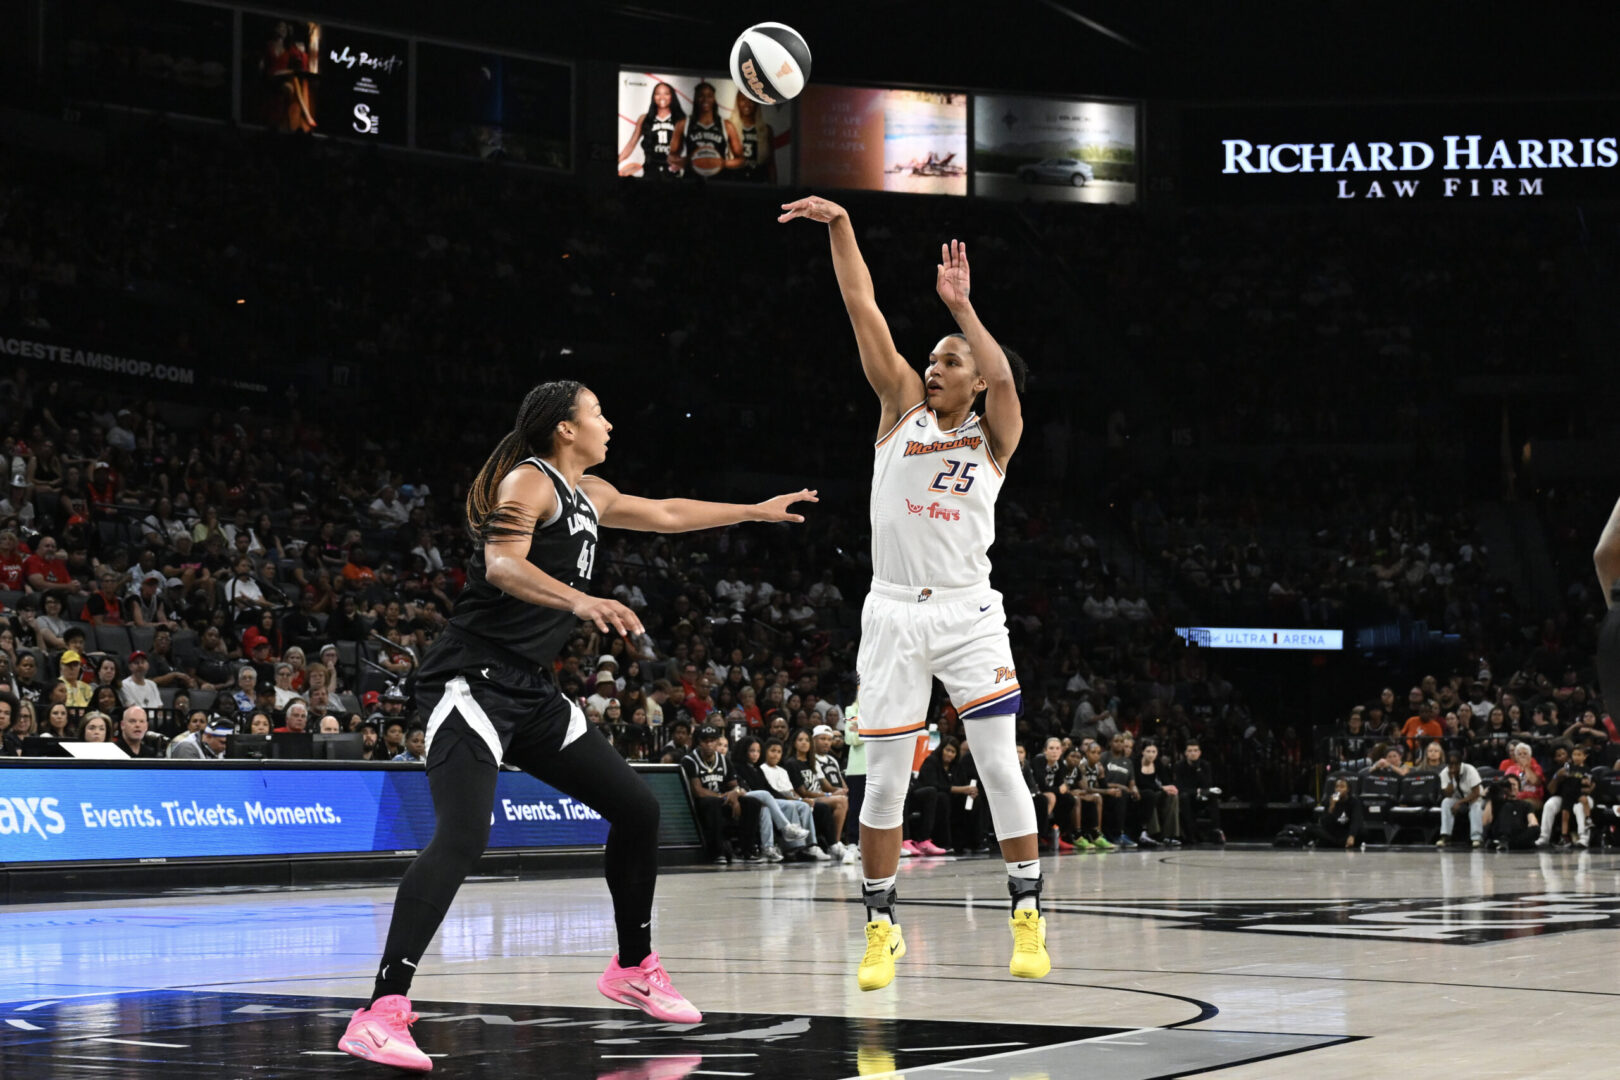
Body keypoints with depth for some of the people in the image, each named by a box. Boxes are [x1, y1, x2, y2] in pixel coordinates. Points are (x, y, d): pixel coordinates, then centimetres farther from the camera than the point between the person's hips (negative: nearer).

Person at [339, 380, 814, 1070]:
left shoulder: (587, 494, 19)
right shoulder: (528, 481, -9)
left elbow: (665, 514, 35)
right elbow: (502, 565, -25)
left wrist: (757, 512, 42)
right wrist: (580, 602, -40)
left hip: (530, 690, 10)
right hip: (474, 680, -10)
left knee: (637, 808, 13)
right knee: (462, 839, -27)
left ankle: (633, 969, 30)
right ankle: (380, 1014, -32)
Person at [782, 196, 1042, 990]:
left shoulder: (994, 436, 3)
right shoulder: (903, 409, 7)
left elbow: (1004, 376, -20)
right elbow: (864, 312, 0)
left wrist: (962, 305, -20)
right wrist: (839, 227, -6)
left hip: (969, 613, -1)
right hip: (893, 612, 1)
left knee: (1000, 766, -4)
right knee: (885, 779, 2)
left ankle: (1028, 919, 4)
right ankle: (880, 925, 13)